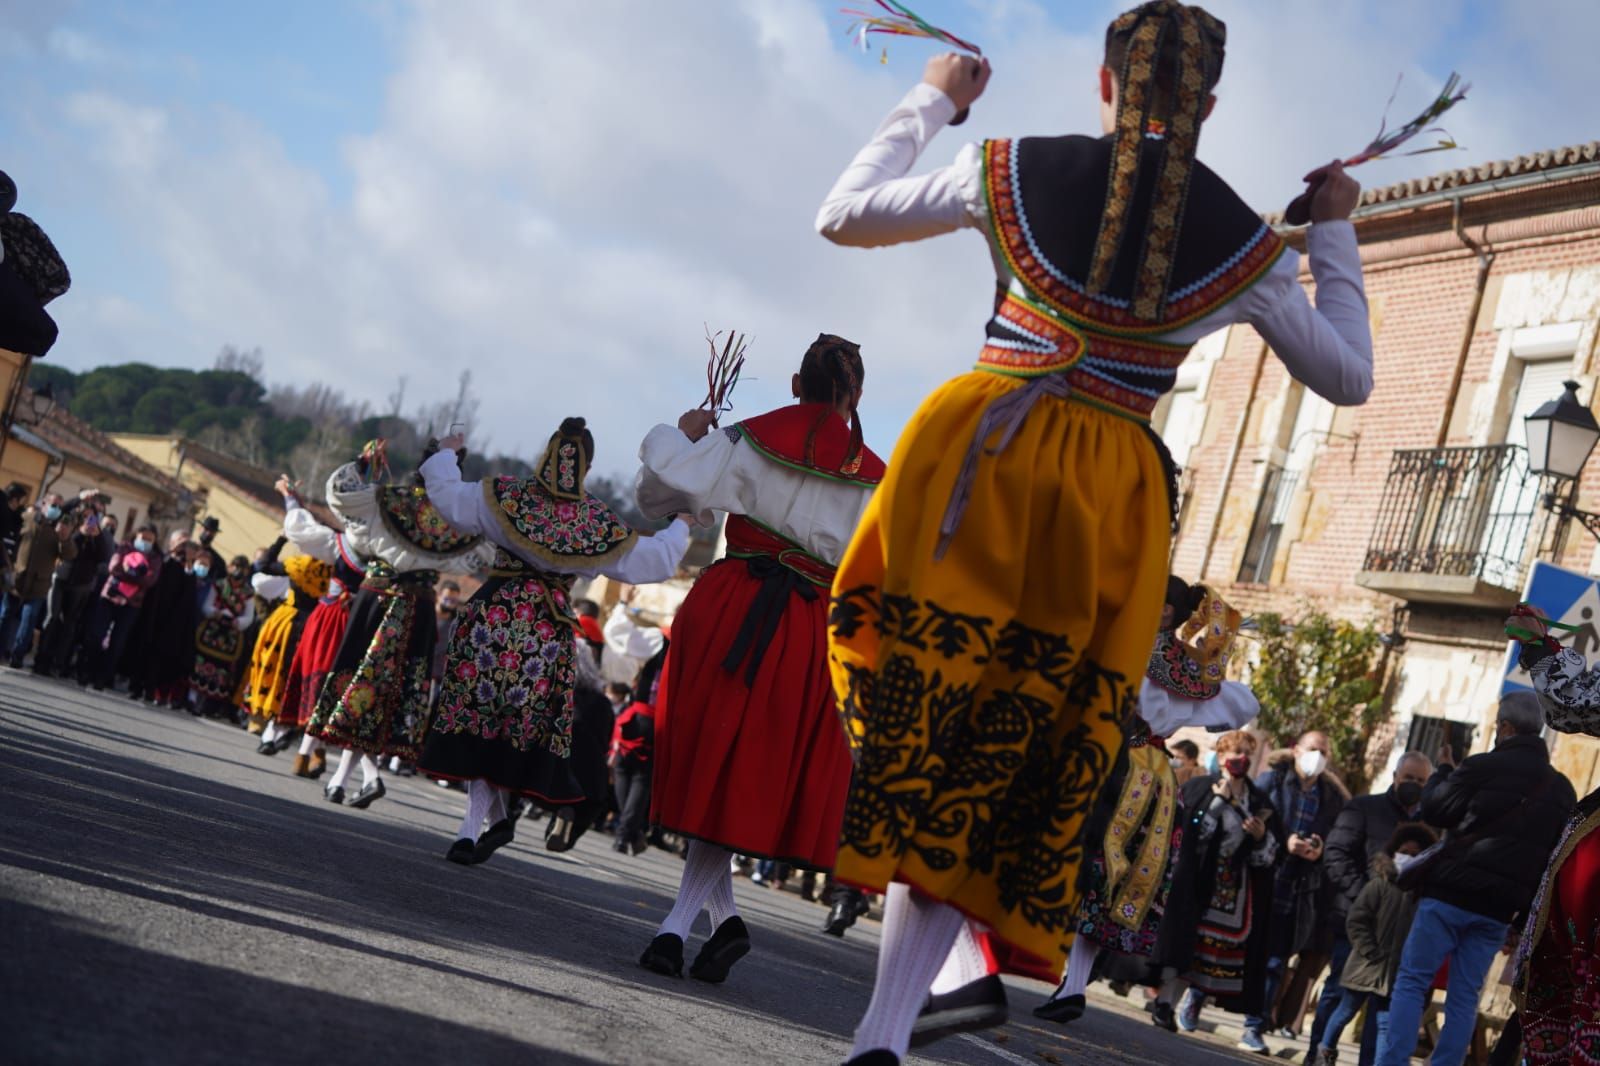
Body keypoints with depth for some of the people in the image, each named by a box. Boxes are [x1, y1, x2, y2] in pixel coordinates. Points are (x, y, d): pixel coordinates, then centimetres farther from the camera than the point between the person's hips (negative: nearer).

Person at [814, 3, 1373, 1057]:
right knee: (991, 776, 5)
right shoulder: (1246, 243, 3)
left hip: (970, 459, 0)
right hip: (1106, 500, 1)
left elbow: (842, 216, 14)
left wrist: (929, 103, 26)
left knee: (916, 736, 10)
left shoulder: (1013, 170, 1)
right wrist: (1337, 233, 29)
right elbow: (1351, 377, 17)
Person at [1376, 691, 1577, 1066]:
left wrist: (1441, 776, 16)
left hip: (1453, 891, -4)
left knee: (1411, 981, 2)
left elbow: (1433, 811, -1)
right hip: (1499, 908, 5)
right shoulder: (1563, 790, 9)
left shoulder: (1484, 767, -9)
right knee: (1465, 997, 9)